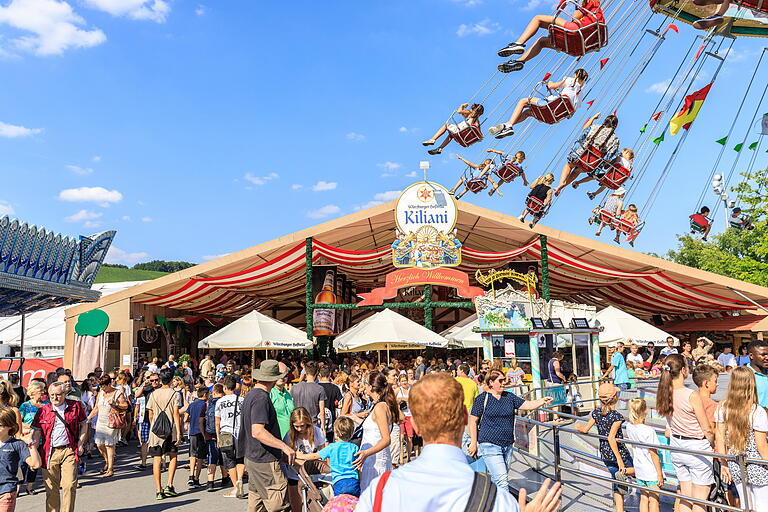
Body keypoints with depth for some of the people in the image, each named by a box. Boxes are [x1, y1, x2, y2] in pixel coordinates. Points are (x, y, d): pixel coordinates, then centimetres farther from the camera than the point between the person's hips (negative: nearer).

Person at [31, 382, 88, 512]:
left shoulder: (75, 406, 3)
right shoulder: (43, 410, 5)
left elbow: (83, 425, 13)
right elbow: (36, 432, 8)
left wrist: (80, 444, 5)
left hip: (69, 451, -1)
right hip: (49, 452, 1)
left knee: (69, 485, -6)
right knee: (51, 488, 6)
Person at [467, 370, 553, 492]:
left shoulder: (509, 397, 10)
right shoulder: (482, 398, -5)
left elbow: (528, 405, 3)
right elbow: (473, 422, -2)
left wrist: (542, 401, -15)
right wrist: (474, 443, -5)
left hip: (507, 445, 6)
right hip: (490, 445, -5)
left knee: (497, 479, 12)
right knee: (502, 480, -13)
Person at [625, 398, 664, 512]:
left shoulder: (629, 427, -4)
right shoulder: (648, 430, -23)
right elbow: (653, 454, -17)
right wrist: (660, 474, -10)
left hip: (639, 469, 6)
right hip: (652, 471, -6)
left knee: (644, 499, 16)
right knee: (654, 501, 7)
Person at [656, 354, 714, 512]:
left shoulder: (665, 393, -3)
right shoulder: (692, 395, -22)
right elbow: (706, 429, -12)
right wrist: (713, 444, 6)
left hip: (677, 447, 6)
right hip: (696, 448, -6)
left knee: (685, 497, 17)